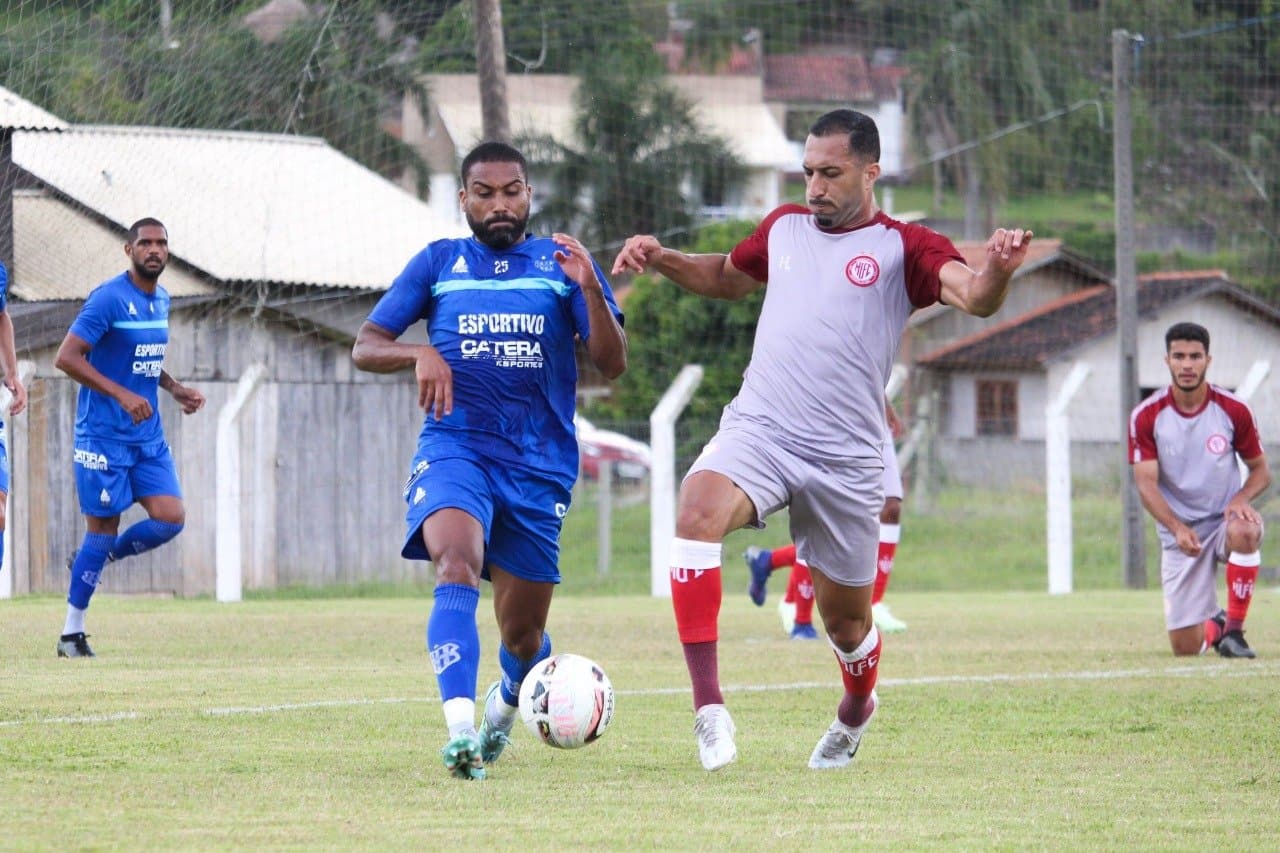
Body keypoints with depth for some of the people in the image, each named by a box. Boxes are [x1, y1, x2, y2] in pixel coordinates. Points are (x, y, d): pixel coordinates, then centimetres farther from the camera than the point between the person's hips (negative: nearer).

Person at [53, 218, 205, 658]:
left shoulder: (161, 300, 11)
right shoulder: (109, 299, -14)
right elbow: (66, 357, -19)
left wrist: (174, 388, 9)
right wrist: (122, 395, -24)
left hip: (148, 436, 7)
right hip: (104, 436, -7)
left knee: (171, 518, -6)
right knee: (103, 528, -4)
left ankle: (99, 558, 19)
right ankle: (72, 634, 6)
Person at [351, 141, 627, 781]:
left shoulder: (562, 263, 8)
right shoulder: (438, 264, 10)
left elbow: (612, 365, 0)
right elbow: (365, 347, 9)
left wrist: (590, 291, -17)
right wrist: (421, 353, -12)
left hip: (539, 464, 1)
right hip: (453, 447, -1)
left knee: (523, 633, 8)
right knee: (458, 566, -31)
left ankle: (505, 705, 43)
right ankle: (460, 731, -43)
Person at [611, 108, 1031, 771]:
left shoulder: (903, 248, 0)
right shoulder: (783, 228, 15)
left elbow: (972, 297, -17)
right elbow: (727, 277, 35)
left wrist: (998, 270, -40)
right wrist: (661, 260, 17)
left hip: (844, 460, -2)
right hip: (756, 431, 2)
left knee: (845, 618, 8)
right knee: (698, 510, -30)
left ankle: (856, 712, 45)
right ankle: (708, 708, -31)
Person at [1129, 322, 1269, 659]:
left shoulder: (1233, 410, -5)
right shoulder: (1146, 417, -7)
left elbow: (1260, 470, 4)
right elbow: (1146, 483, -12)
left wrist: (1242, 498, -20)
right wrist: (1178, 528, -29)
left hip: (1225, 518, 0)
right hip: (1179, 532, 0)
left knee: (1244, 532, -40)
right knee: (1185, 648, -4)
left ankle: (1234, 631, -22)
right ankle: (1214, 626, 36)